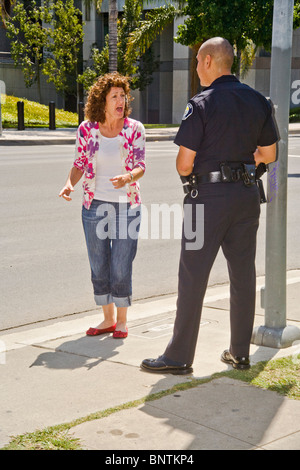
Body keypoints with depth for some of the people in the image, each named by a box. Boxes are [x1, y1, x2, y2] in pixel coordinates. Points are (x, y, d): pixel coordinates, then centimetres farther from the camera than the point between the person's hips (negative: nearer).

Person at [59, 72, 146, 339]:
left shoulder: (134, 129, -3)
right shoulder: (87, 129, 1)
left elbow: (140, 166, -6)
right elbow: (80, 164, 6)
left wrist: (127, 178, -27)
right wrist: (69, 185, -13)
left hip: (126, 206, -2)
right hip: (94, 206, 2)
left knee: (121, 267, -2)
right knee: (99, 267, 9)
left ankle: (122, 320, 17)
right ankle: (108, 319, 25)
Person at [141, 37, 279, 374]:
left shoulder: (201, 104, -12)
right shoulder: (258, 102, 6)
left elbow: (184, 164, -12)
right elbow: (269, 154, 11)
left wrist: (188, 174, 9)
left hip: (209, 195, -6)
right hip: (247, 194, 6)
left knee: (193, 276, 0)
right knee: (243, 274, 12)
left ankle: (179, 356, 5)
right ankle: (240, 352, 19)